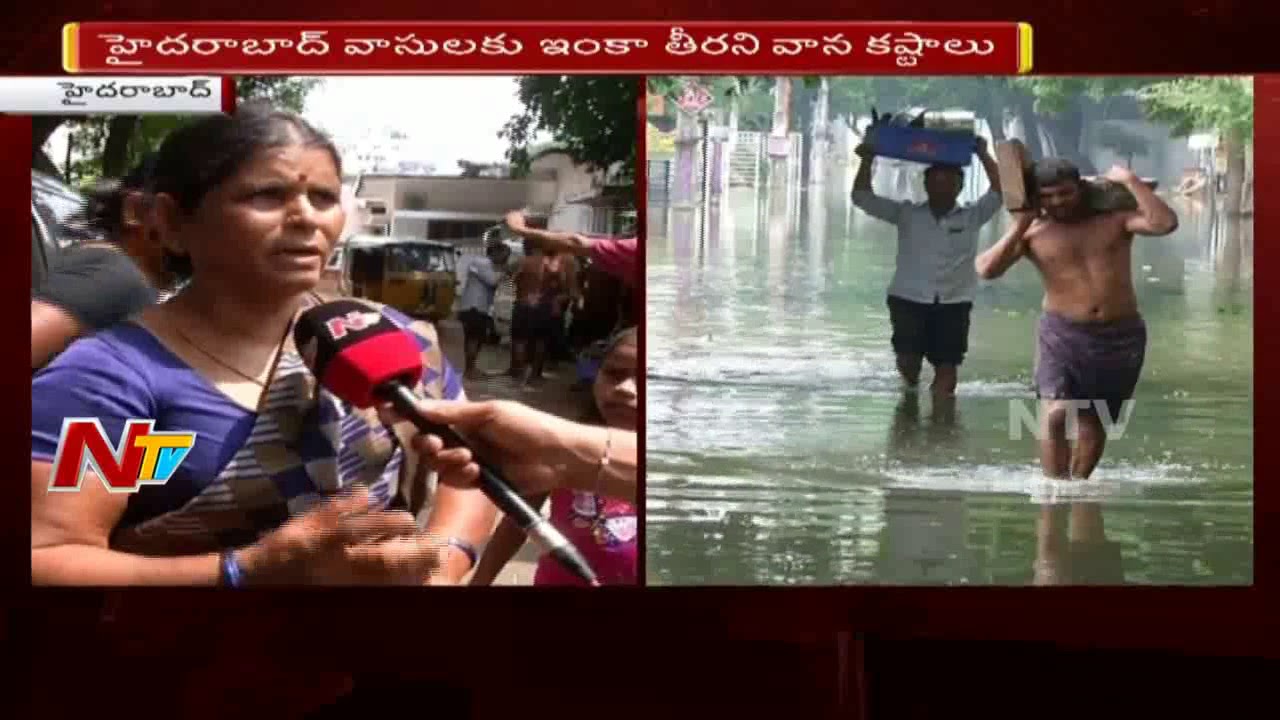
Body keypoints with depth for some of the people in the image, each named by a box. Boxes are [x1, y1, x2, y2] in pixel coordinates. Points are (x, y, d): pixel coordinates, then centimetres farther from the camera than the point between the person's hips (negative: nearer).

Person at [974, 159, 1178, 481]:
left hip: (1121, 335, 2)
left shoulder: (1115, 218, 0)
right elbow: (986, 270, -12)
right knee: (1055, 415, -20)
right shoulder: (1033, 232, -3)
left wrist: (1131, 182, -15)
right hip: (1062, 332, -1)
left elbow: (1165, 224, -15)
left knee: (1094, 422, 11)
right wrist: (1017, 227, -12)